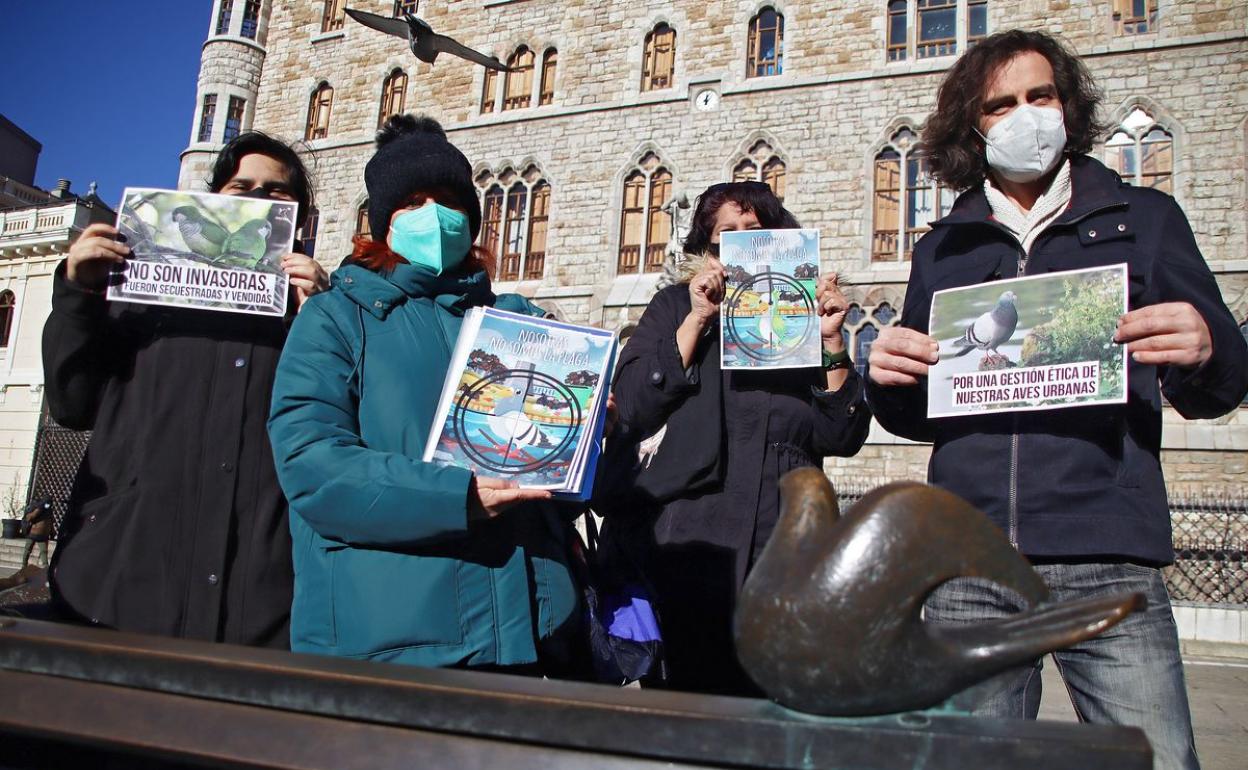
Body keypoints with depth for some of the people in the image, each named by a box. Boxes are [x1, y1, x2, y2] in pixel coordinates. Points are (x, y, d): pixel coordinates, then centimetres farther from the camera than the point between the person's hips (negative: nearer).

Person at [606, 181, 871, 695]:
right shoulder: (677, 306, 11)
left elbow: (842, 437, 8)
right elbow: (632, 410, -4)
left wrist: (832, 343, -3)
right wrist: (697, 320, -6)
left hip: (787, 536, 2)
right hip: (697, 536, -2)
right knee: (704, 690, -5)